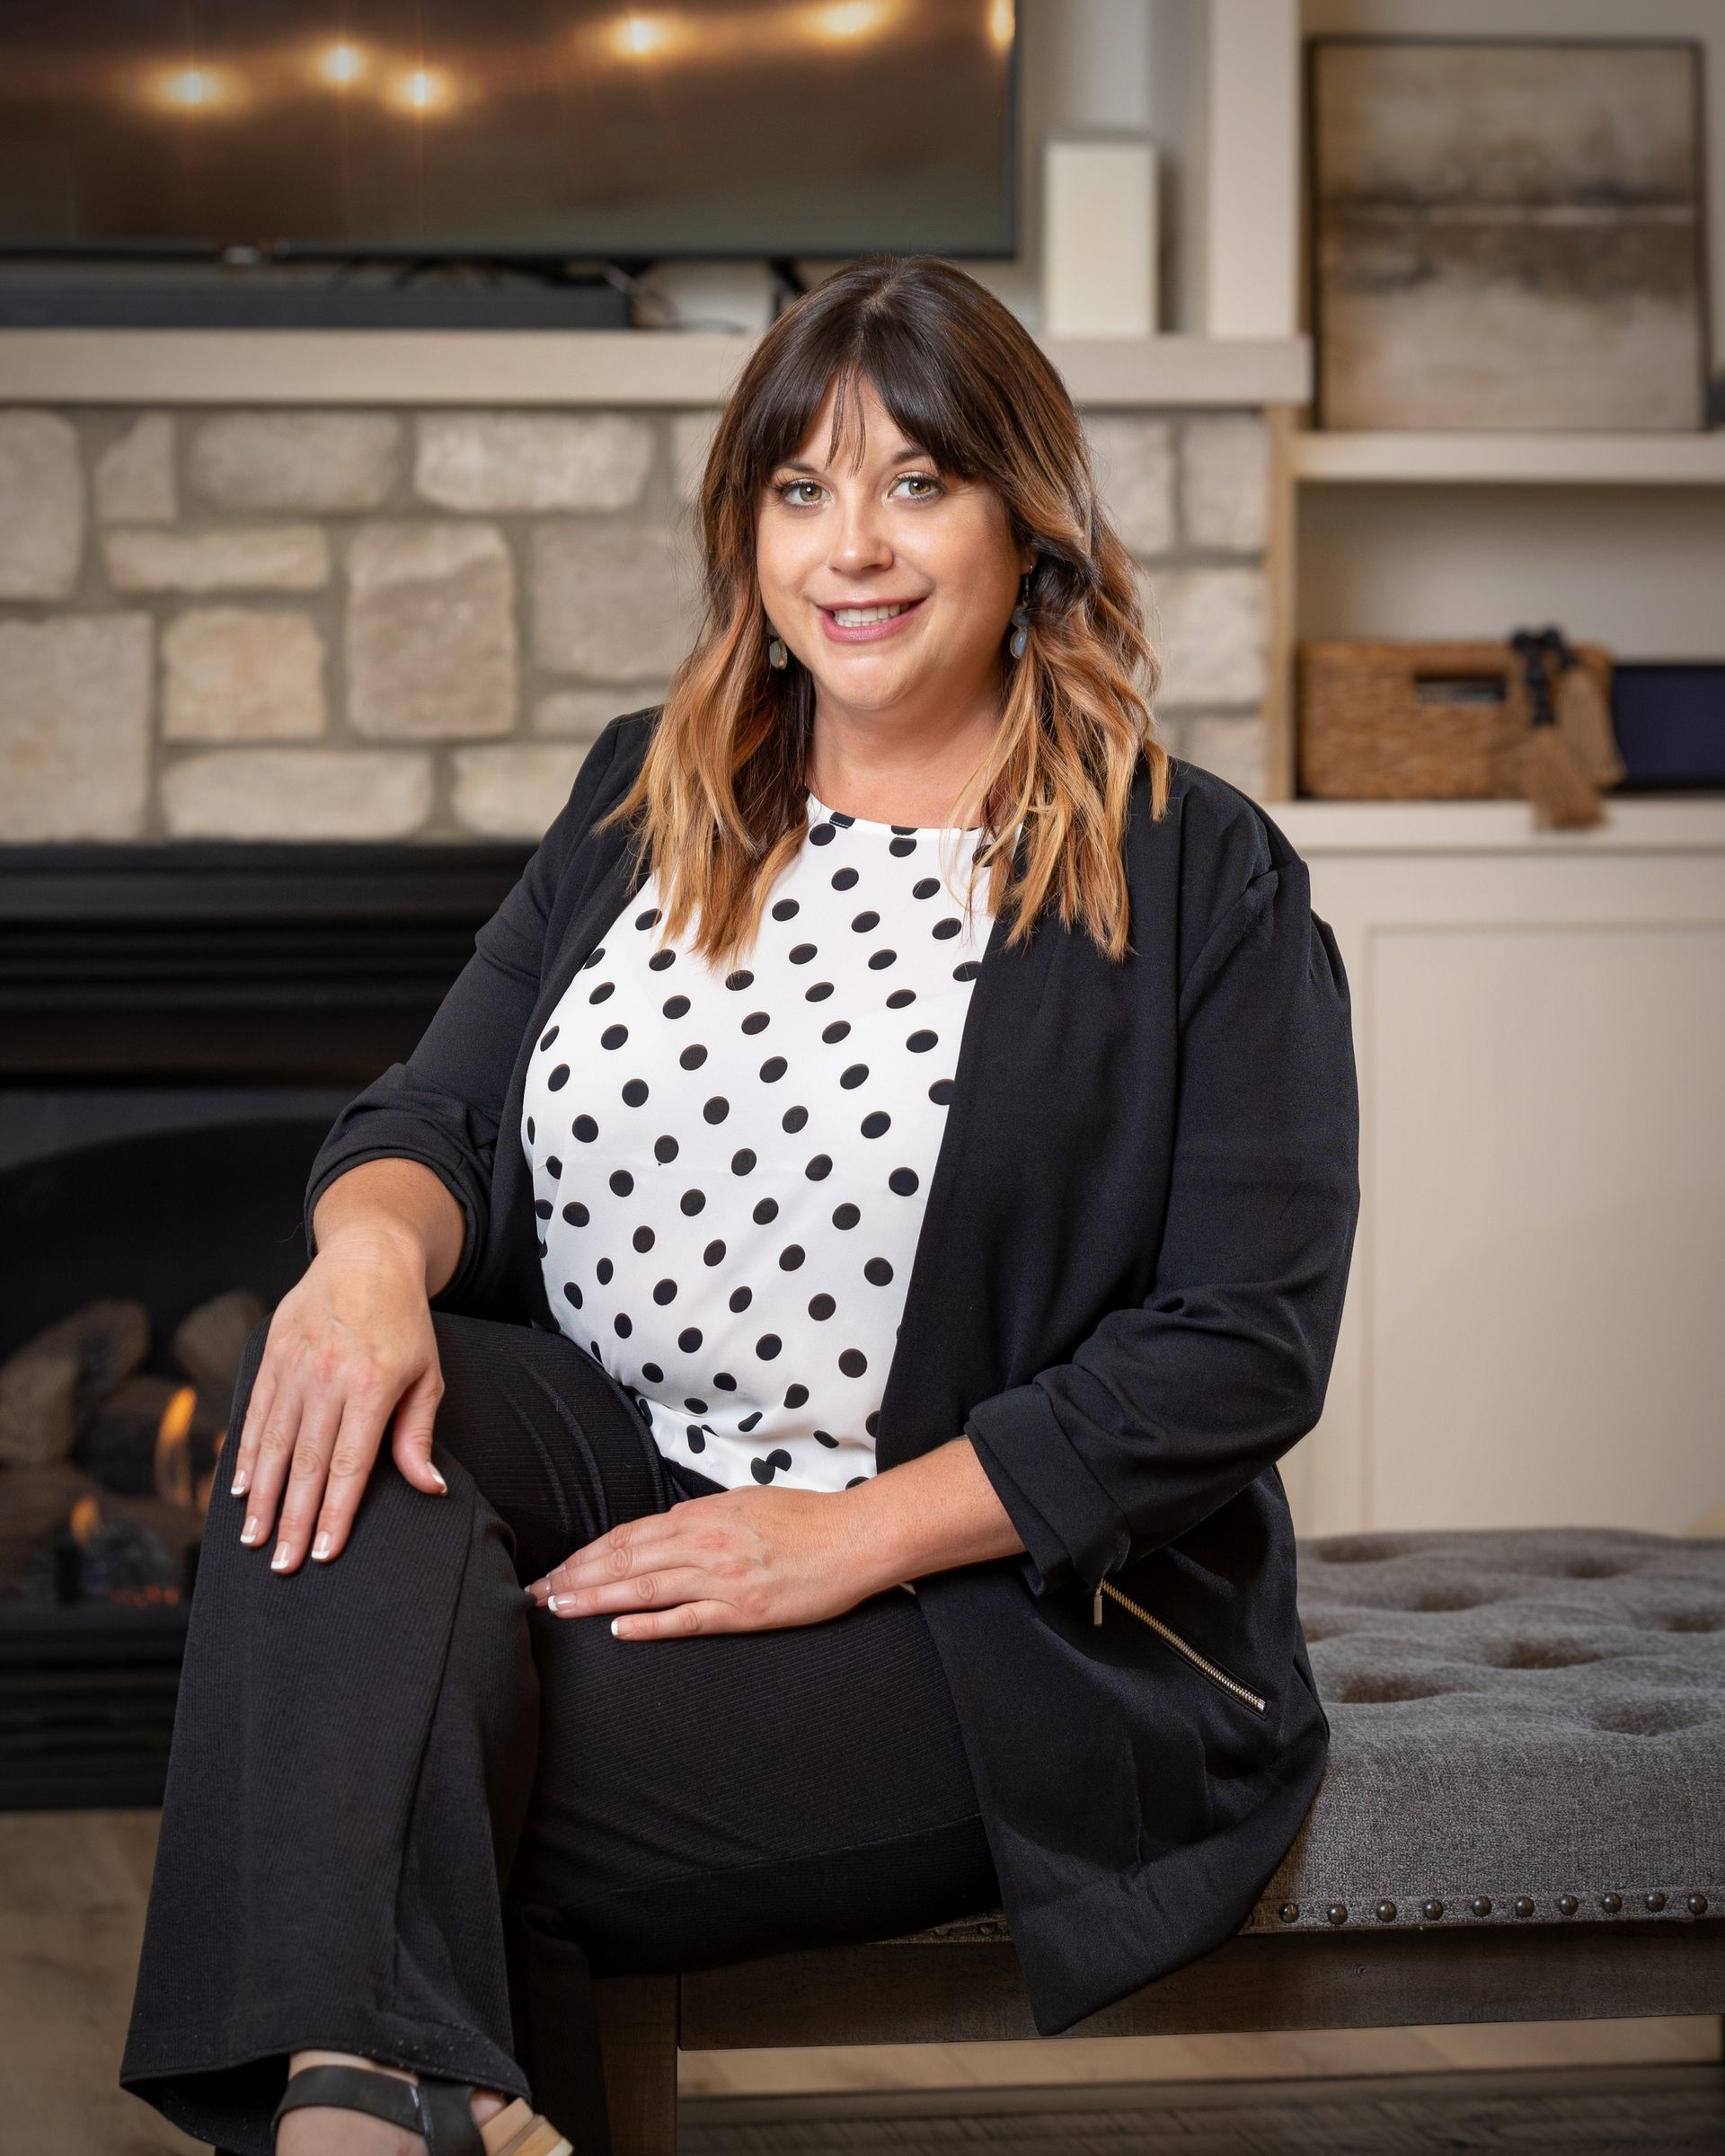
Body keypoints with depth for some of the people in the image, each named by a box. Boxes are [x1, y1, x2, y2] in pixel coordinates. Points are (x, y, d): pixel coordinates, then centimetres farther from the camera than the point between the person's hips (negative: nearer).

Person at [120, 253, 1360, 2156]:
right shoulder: (646, 803, 14)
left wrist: (846, 1535, -16)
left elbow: (1245, 1348, -9)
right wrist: (373, 1246, -19)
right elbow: (436, 1117, 9)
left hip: (1001, 1612, -5)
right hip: (611, 1478, 5)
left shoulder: (1199, 882, -2)